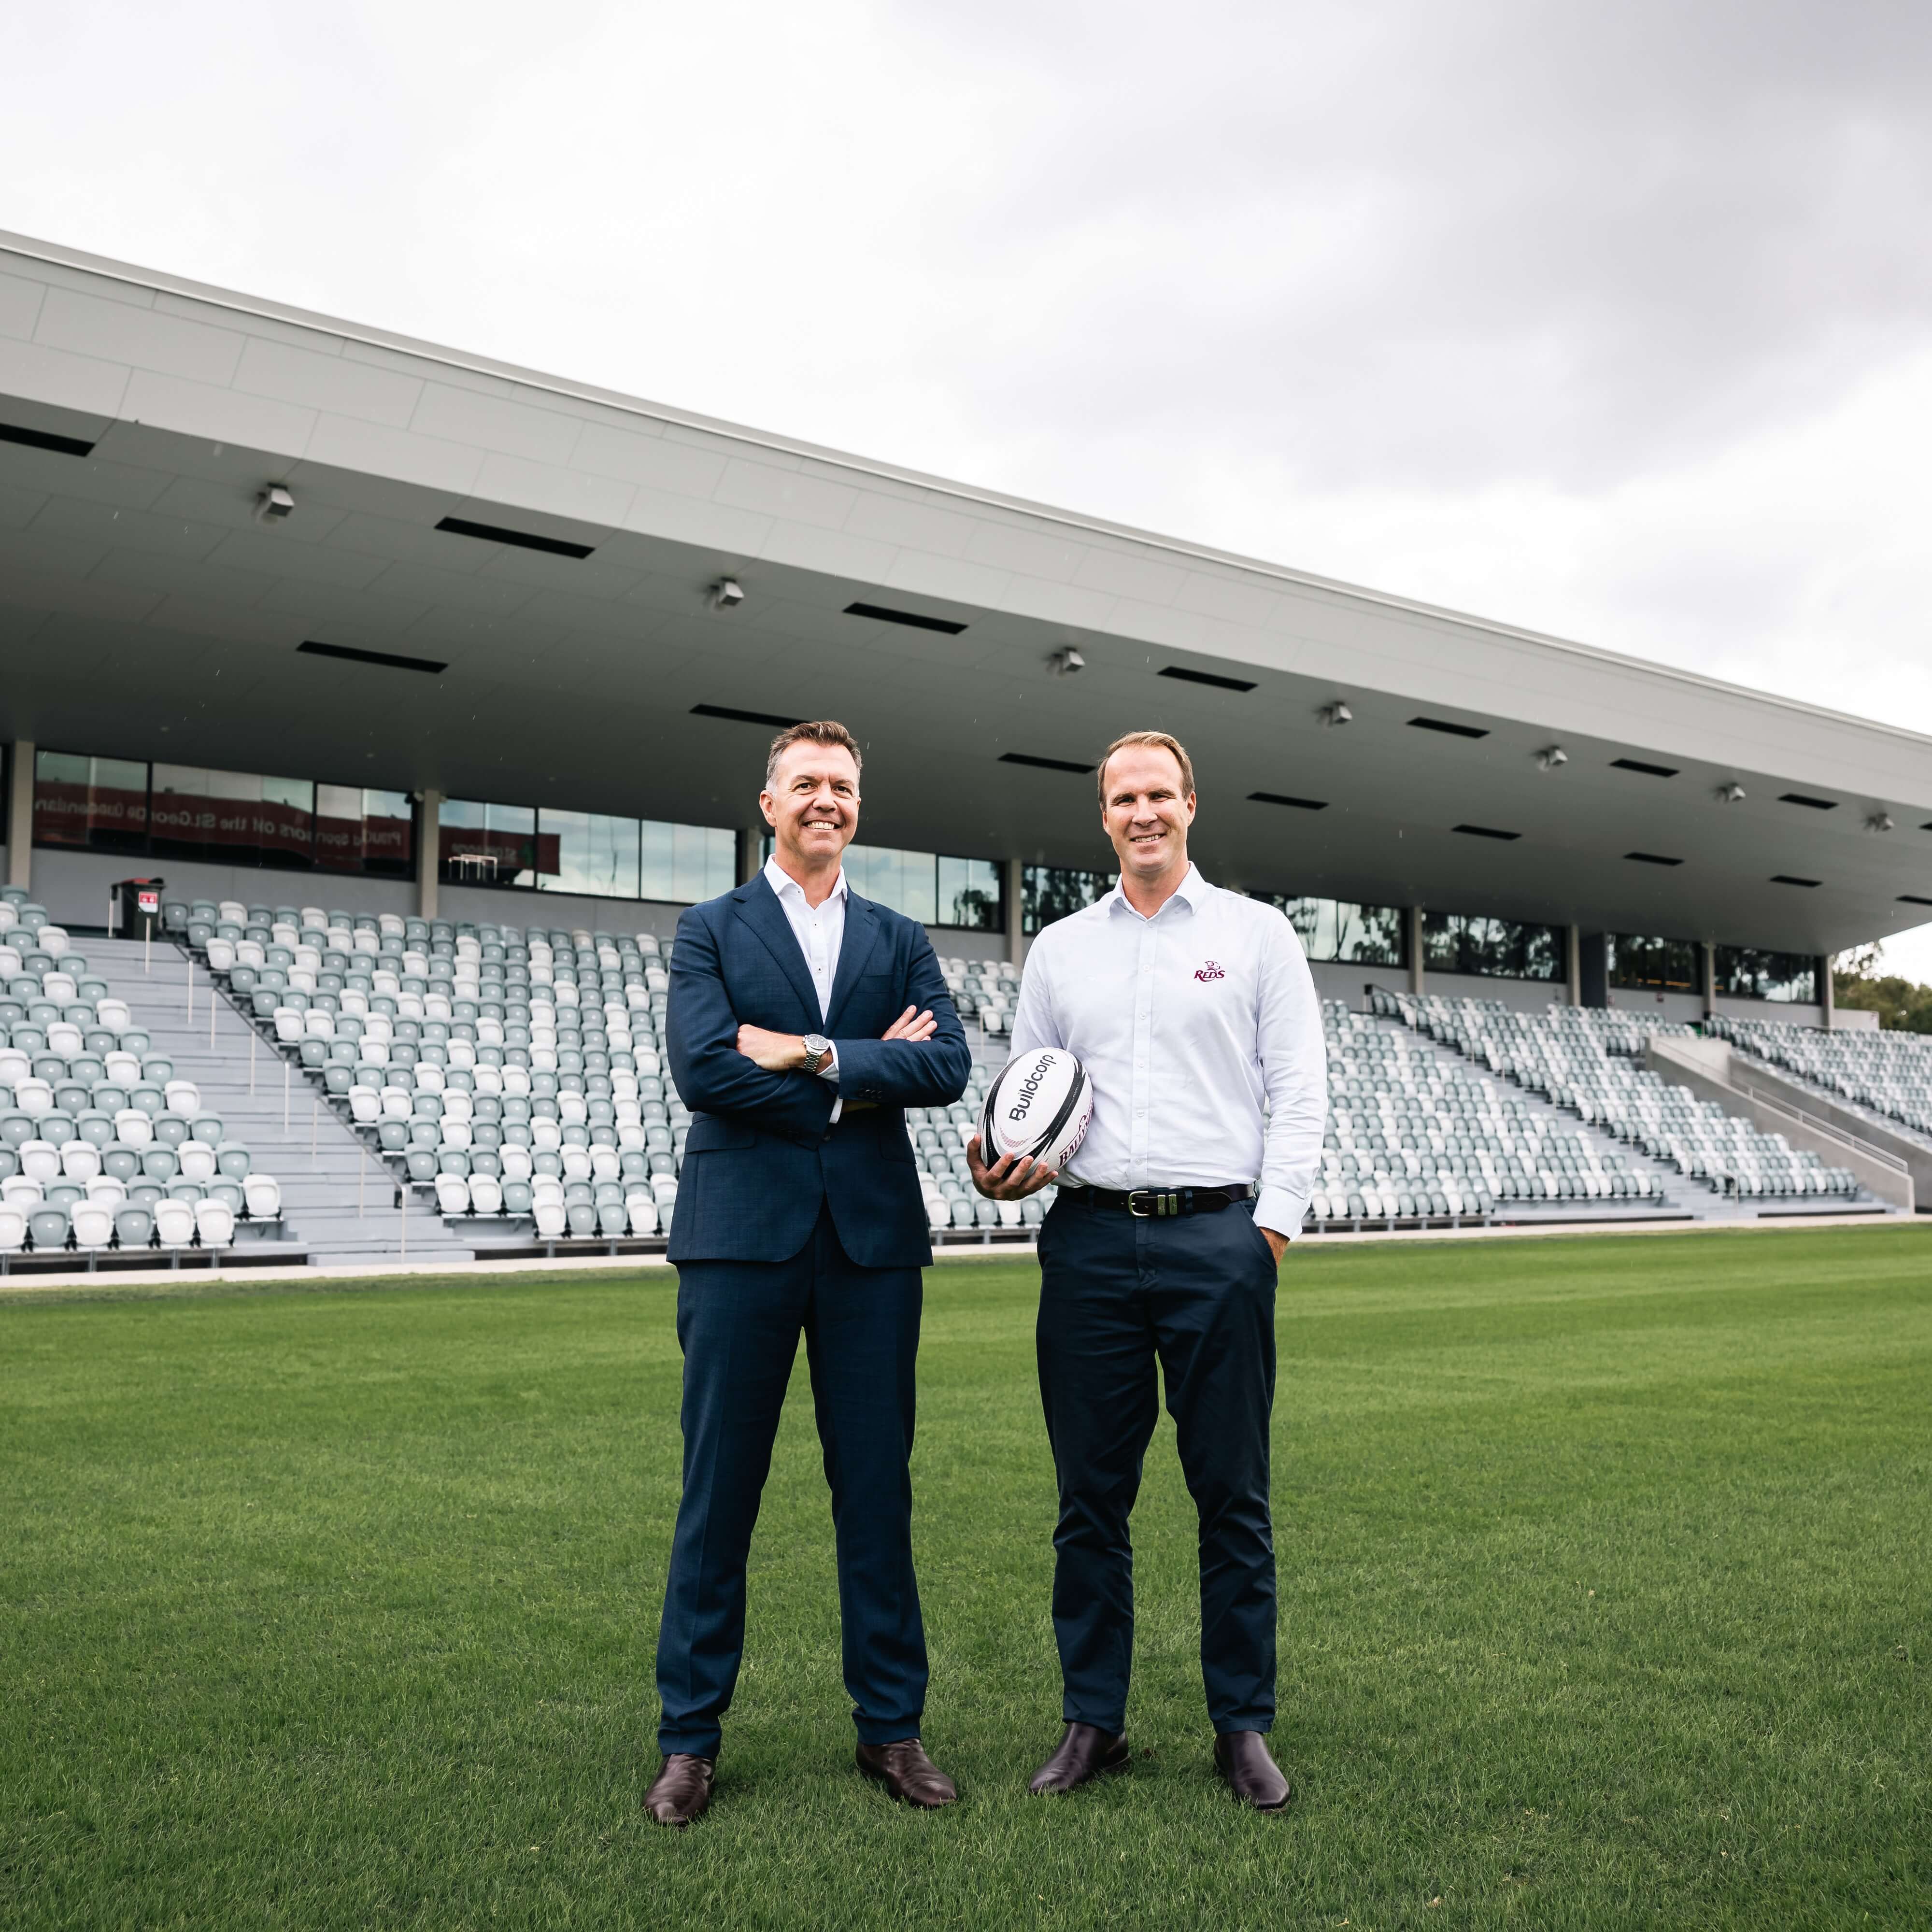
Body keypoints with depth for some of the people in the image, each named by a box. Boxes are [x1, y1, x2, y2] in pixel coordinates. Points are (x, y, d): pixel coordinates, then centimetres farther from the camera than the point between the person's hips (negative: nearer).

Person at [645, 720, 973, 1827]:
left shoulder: (900, 942, 14)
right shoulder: (711, 931, 7)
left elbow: (950, 1066, -2)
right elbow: (703, 1070, -10)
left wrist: (812, 1053, -11)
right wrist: (869, 1072, -7)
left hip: (873, 1237, 2)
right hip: (744, 1235, -2)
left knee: (878, 1492, 8)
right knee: (719, 1494, 4)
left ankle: (892, 1726, 21)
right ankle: (691, 1739, 16)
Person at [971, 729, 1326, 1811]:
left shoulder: (1257, 934, 6)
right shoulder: (1059, 949, 14)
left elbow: (1300, 1093, 2)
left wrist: (1272, 1225, -7)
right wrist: (1011, 1165, -4)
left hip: (1218, 1241, -2)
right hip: (1091, 1242, 3)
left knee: (1234, 1496, 3)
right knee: (1091, 1497, 7)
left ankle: (1244, 1727, 15)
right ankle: (1095, 1722, 18)